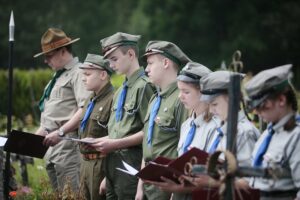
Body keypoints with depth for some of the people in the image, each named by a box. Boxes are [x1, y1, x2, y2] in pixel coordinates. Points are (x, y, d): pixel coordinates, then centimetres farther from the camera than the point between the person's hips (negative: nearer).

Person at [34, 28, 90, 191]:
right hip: (52, 145, 10)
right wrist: (40, 132, 14)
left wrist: (60, 132, -21)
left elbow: (85, 110, -19)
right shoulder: (58, 76, 22)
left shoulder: (78, 73, -8)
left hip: (68, 141, -10)